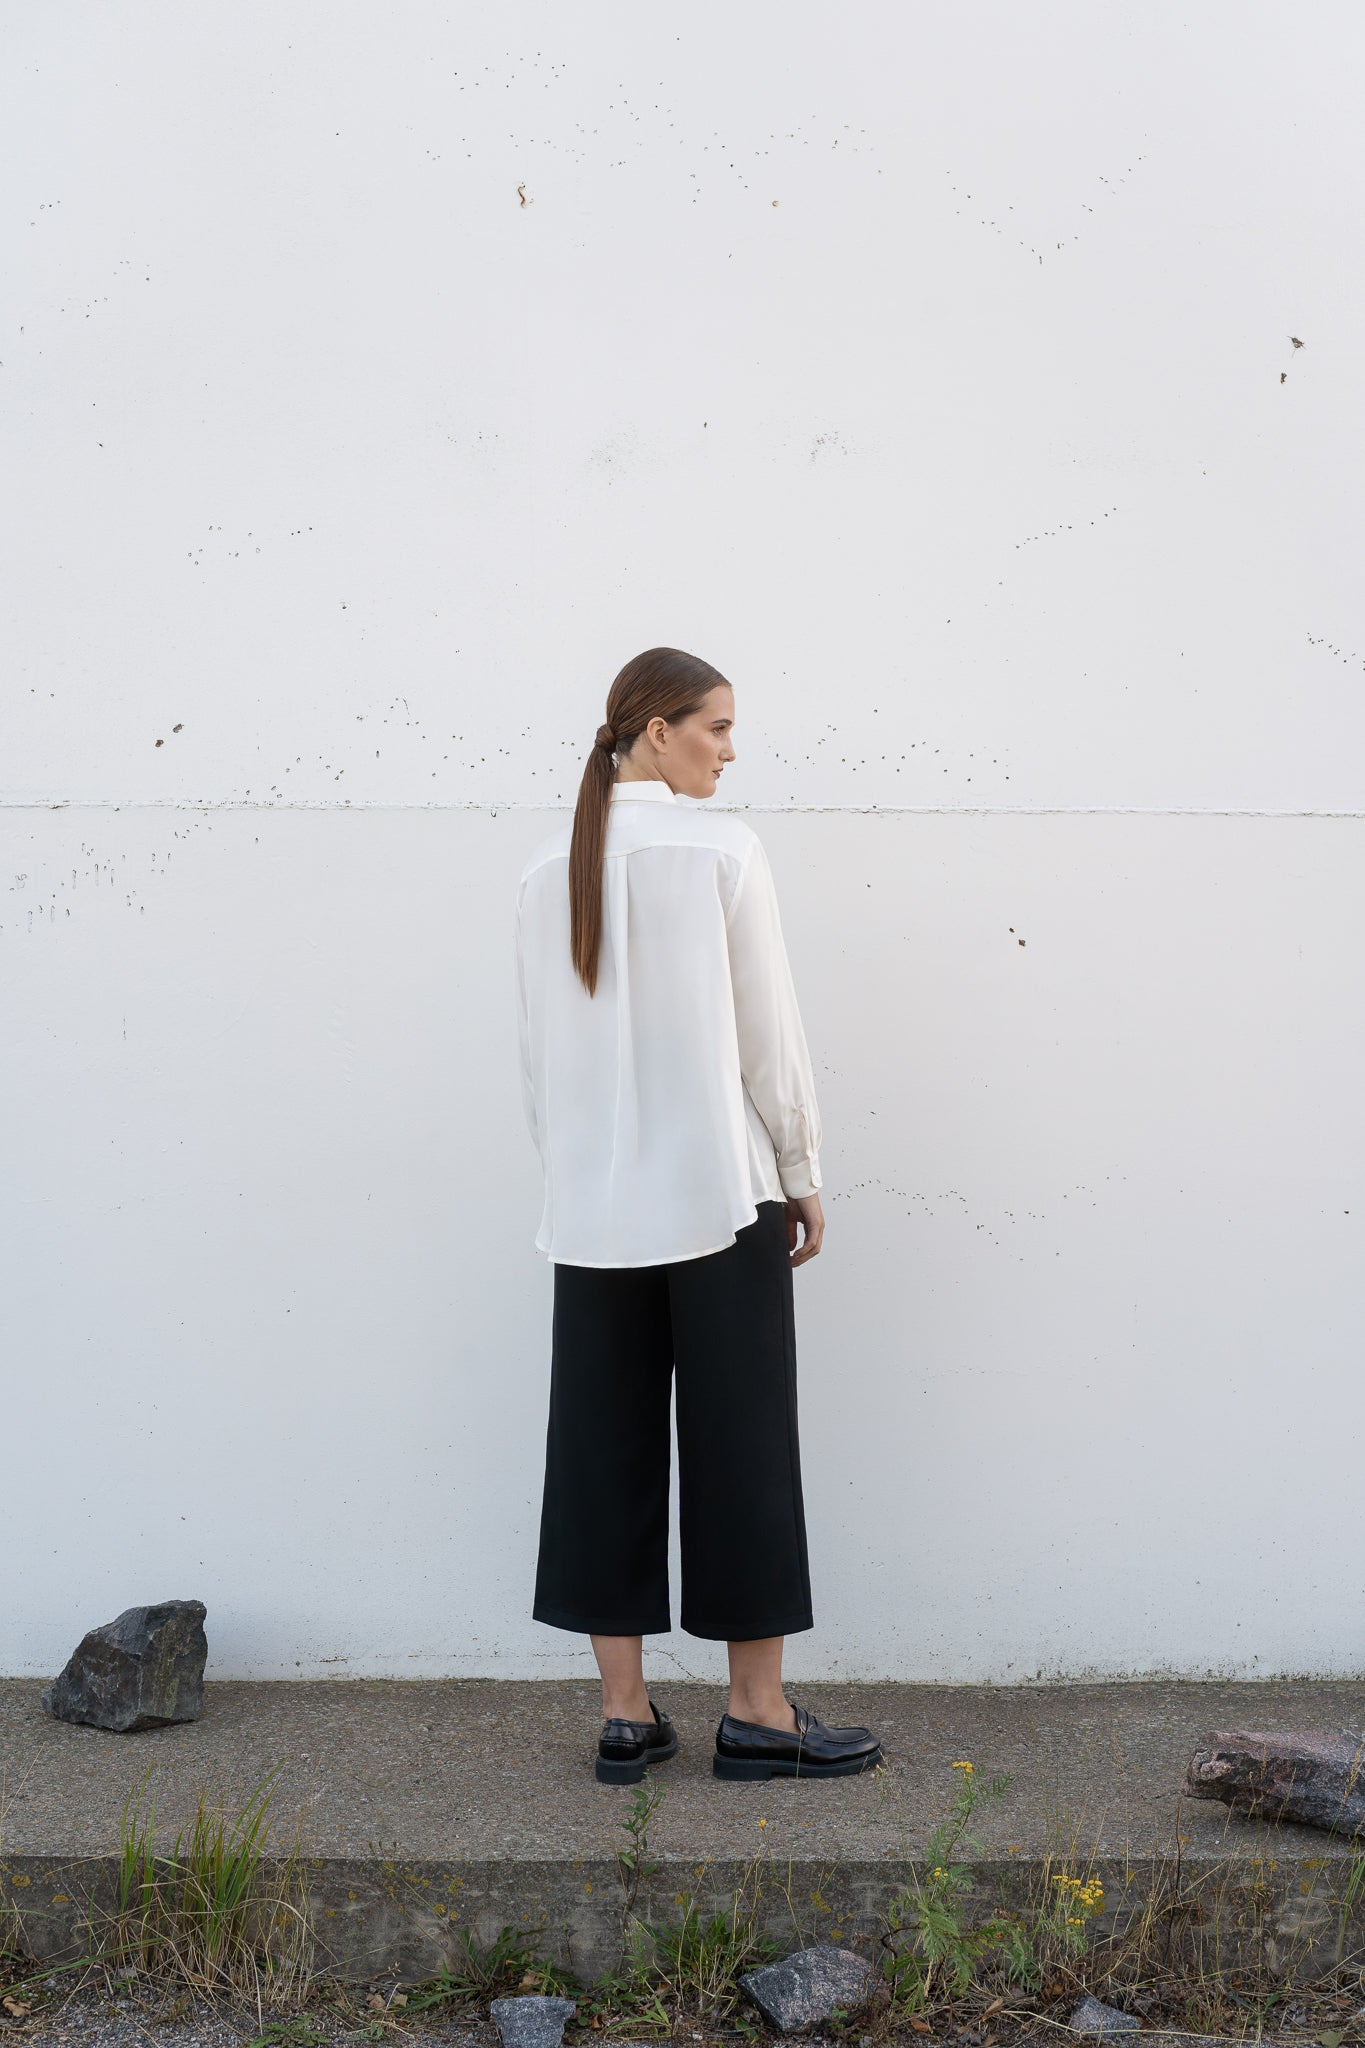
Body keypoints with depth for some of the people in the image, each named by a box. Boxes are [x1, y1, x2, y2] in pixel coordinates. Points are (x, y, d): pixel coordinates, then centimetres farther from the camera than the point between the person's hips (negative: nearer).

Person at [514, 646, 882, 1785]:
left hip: (591, 1210, 5)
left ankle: (625, 1713, 15)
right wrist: (803, 1173, 4)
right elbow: (769, 1031, -6)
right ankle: (758, 1712, 13)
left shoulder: (547, 872, 5)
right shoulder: (723, 850, -8)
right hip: (721, 1195, -4)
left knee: (605, 1448, 9)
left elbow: (539, 1054, 10)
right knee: (740, 1445, 5)